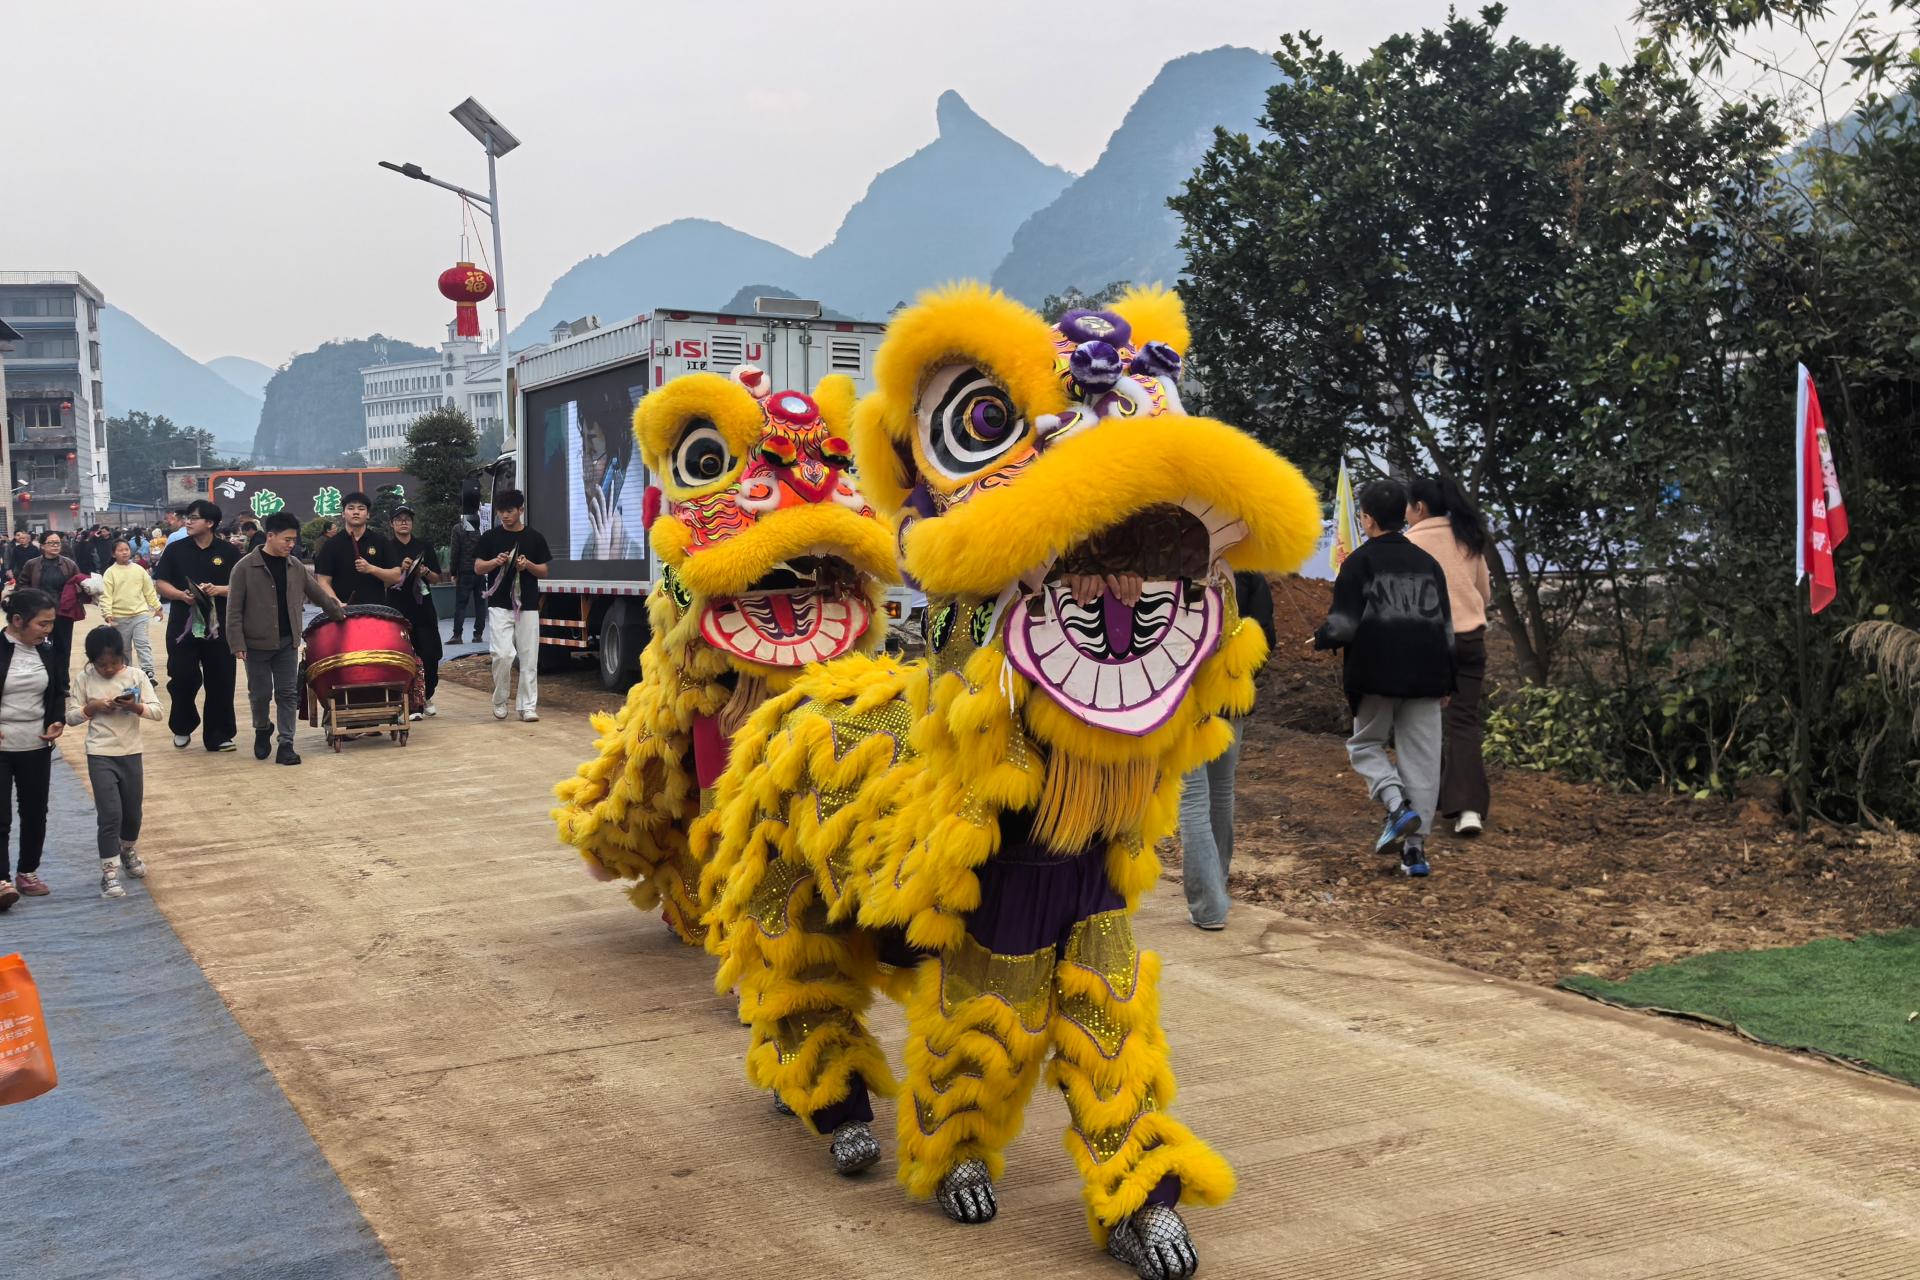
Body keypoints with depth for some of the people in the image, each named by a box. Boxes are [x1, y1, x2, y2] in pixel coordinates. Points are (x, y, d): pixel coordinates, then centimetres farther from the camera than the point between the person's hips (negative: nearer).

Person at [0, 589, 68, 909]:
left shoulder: (47, 651, 2)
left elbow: (59, 691, 16)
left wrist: (58, 721, -1)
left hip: (36, 747, 5)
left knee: (35, 812, 13)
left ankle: (28, 873, 27)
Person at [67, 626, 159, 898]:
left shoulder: (136, 675, -4)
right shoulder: (84, 679, -4)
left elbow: (157, 711, -6)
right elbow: (71, 716, -1)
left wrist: (135, 706, -23)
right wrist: (93, 707, -17)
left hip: (131, 753, 2)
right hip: (100, 755, -2)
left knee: (132, 812, 15)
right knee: (110, 814, -9)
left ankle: (129, 853, 43)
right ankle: (109, 873, -2)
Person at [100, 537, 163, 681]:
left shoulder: (139, 570, 4)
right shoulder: (110, 572, -2)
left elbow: (149, 591, 11)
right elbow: (106, 595, -7)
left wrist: (157, 607, 12)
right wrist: (107, 613, -17)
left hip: (140, 614, 0)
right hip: (120, 617, 0)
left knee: (143, 644, -10)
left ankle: (148, 673, -14)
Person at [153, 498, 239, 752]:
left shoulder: (227, 552, 4)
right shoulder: (176, 550, 6)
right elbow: (161, 583, 4)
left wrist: (219, 590, -15)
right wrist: (181, 595, -14)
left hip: (218, 626, 0)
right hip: (183, 625, 0)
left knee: (220, 682, 1)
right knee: (182, 678, 0)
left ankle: (218, 736, 10)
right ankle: (183, 727, 23)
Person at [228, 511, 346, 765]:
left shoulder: (296, 567, 5)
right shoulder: (245, 567, -9)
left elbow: (318, 593, 19)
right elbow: (234, 610, -10)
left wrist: (338, 612, 21)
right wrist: (238, 644, -14)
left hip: (288, 643, 4)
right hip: (257, 644, -4)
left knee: (288, 694, 1)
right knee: (260, 694, 6)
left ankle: (286, 745, 4)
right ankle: (262, 730, 32)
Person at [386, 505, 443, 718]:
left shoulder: (424, 547, 11)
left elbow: (436, 578, 13)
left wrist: (425, 572, -8)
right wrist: (401, 569, -14)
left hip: (423, 607, 2)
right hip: (398, 608, -2)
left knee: (430, 654, -1)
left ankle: (426, 697, 18)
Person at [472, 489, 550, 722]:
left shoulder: (534, 538, 8)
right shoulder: (490, 537, 6)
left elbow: (543, 571, 9)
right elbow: (478, 568, 7)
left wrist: (528, 565, -12)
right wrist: (495, 562, -14)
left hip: (528, 605, 1)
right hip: (499, 605, -1)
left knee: (529, 658, 0)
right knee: (503, 654, -11)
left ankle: (528, 706, 5)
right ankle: (499, 701, 8)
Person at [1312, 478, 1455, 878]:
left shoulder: (1358, 562, -3)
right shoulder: (1428, 563, 14)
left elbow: (1343, 624, -10)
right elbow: (1446, 625, 15)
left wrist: (1319, 640, 11)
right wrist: (1445, 679, 22)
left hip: (1376, 674, -4)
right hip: (1425, 676, 4)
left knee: (1365, 744, 14)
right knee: (1421, 757, 6)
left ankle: (1397, 805, -11)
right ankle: (1415, 848, 3)